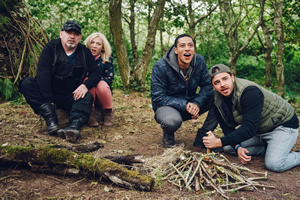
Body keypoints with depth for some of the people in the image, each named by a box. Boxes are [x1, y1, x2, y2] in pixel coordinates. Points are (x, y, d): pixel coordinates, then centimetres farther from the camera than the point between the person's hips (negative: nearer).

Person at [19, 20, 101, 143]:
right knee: (26, 84, -26)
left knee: (87, 97, -29)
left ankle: (74, 126, -56)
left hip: (71, 96, 1)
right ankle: (51, 120, -41)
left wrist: (85, 85, -23)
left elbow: (96, 72, 1)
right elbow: (42, 74, -15)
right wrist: (48, 100, -26)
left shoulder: (84, 52, 5)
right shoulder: (51, 48, -4)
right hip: (47, 92, 0)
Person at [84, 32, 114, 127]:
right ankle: (90, 113, -25)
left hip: (102, 93, 0)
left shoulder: (107, 59, -3)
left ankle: (108, 113, -11)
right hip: (87, 92, 0)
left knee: (102, 85, -33)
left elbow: (109, 79, -7)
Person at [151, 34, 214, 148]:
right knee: (172, 121, -39)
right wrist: (184, 105, -30)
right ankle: (168, 134, 0)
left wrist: (197, 103, -28)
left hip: (190, 102, 5)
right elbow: (158, 98, -21)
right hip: (167, 106, -5)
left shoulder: (199, 61, -7)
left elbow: (207, 86, -7)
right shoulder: (160, 67, -21)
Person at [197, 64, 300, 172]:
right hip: (259, 130, 7)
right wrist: (237, 147, -22)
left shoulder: (250, 92, -32)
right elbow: (227, 127, -4)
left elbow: (249, 128, -37)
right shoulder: (218, 100, -10)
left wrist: (219, 142, -38)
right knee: (228, 147, -4)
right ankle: (269, 149, 7)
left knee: (274, 164, -25)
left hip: (283, 123, -7)